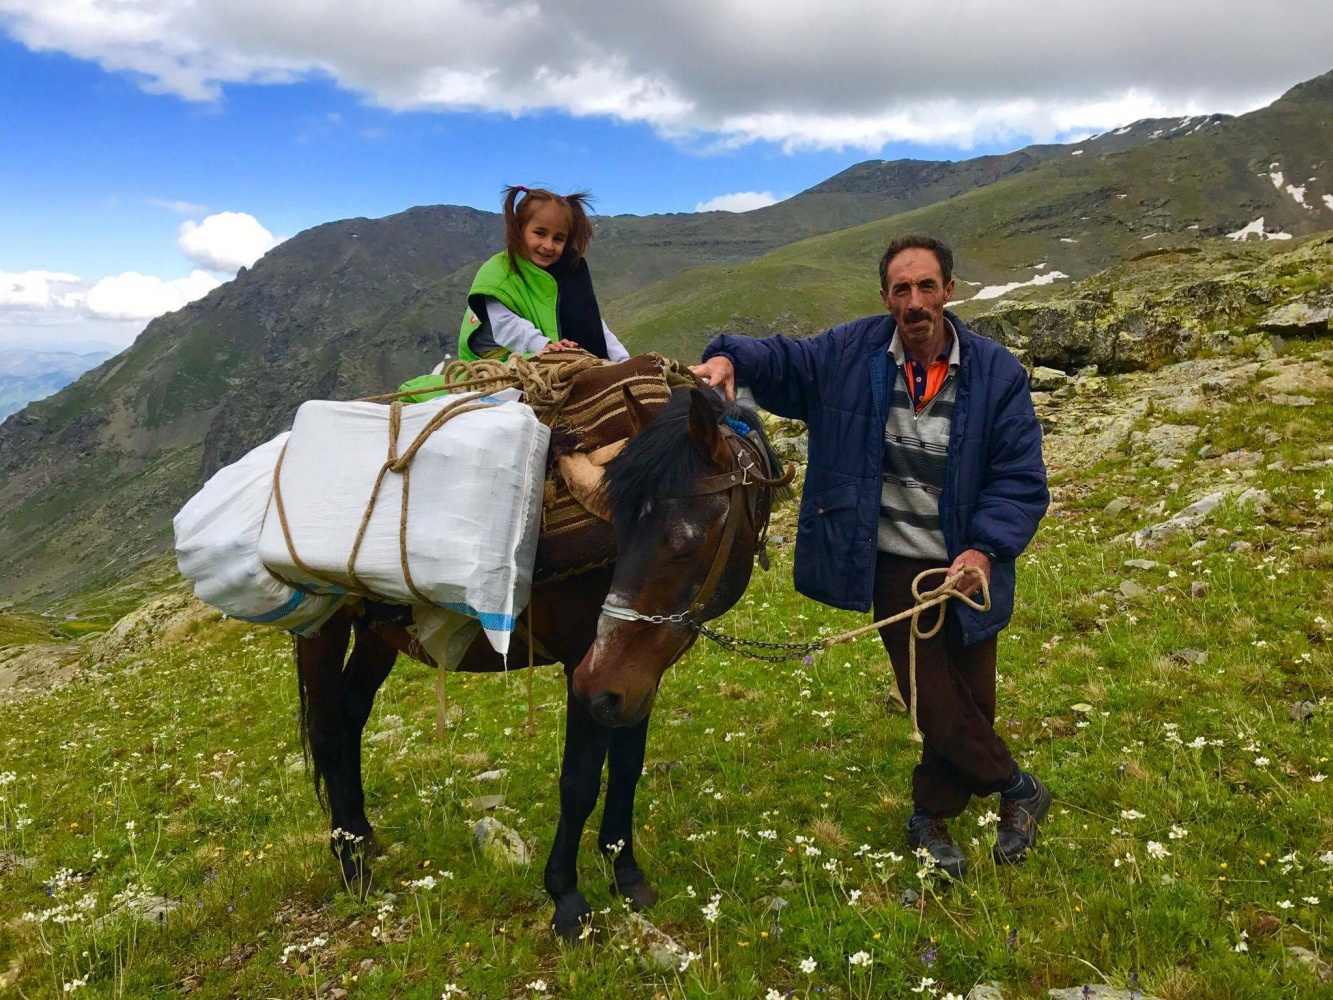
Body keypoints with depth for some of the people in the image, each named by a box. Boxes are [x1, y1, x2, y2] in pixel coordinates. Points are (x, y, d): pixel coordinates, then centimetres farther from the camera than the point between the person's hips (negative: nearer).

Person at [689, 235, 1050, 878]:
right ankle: (1017, 789, 30)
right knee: (937, 706, 0)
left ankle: (931, 817, 37)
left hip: (967, 568, 1)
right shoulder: (852, 353, -5)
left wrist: (987, 548, -21)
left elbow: (1022, 479, -7)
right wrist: (731, 360, -24)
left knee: (971, 699, 12)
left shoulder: (997, 373, -7)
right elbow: (782, 361, 0)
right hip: (892, 567, -1)